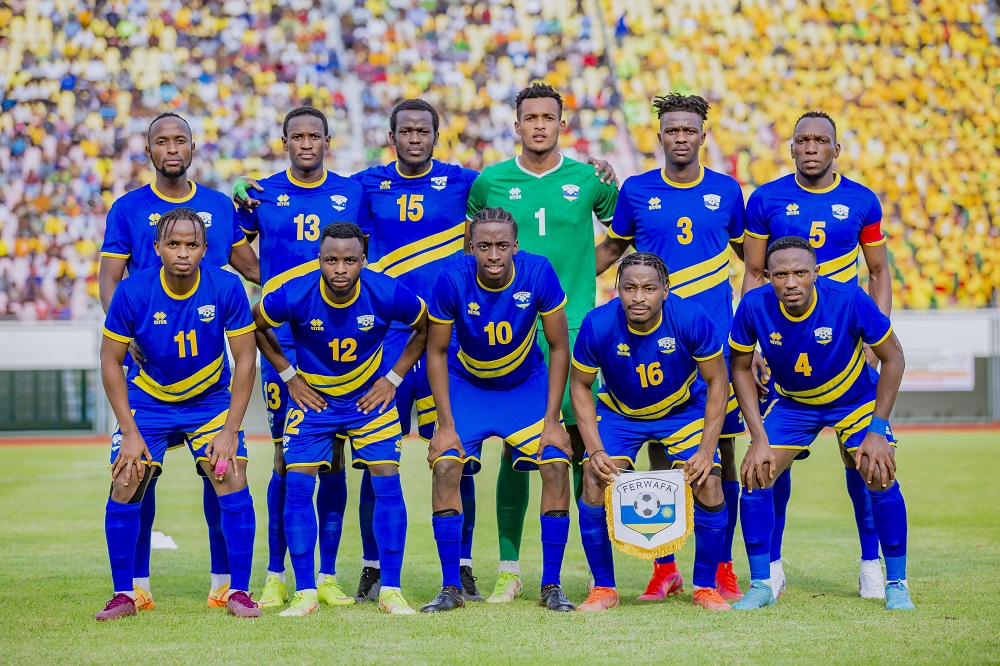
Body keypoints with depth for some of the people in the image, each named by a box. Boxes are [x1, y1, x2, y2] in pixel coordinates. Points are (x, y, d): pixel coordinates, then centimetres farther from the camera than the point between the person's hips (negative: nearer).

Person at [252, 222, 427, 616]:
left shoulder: (387, 294, -22)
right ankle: (305, 593, -1)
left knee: (387, 483, -9)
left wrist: (393, 379, -5)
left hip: (369, 398, 0)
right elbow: (256, 326, -2)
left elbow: (424, 328, -1)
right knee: (297, 486, -9)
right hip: (313, 398, 0)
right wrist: (289, 376, -4)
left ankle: (391, 590, 0)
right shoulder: (294, 296, -23)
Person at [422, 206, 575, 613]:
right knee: (445, 467, -17)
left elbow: (559, 347, -12)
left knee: (556, 466, -15)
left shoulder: (538, 274, -25)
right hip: (467, 384, 0)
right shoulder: (452, 281, -25)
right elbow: (436, 352, -11)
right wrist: (445, 425, -15)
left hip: (527, 384, 0)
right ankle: (451, 587, -7)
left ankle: (551, 585, -3)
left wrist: (551, 420, -15)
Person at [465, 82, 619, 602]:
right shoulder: (491, 181, 6)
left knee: (581, 435, -5)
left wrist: (583, 269, 6)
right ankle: (508, 568, 5)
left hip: (574, 328, 0)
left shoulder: (588, 179, 5)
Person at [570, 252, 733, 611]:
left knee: (709, 485, -15)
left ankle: (705, 586, 4)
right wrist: (595, 450, -20)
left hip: (684, 410, 0)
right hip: (618, 413, 0)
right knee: (595, 484, -17)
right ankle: (603, 588, 1)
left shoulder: (691, 318, -29)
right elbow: (580, 385, -11)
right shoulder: (598, 325, -27)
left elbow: (717, 382, -15)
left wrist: (707, 449, -21)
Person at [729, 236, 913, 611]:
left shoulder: (849, 299, -31)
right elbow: (740, 368, -9)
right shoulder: (754, 306, -26)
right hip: (791, 404, 2)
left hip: (855, 399, -2)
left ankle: (896, 584, 1)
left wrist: (878, 430, -20)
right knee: (754, 477, -12)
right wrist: (759, 438, -15)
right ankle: (761, 585, 4)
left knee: (880, 478, -17)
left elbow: (892, 358, -17)